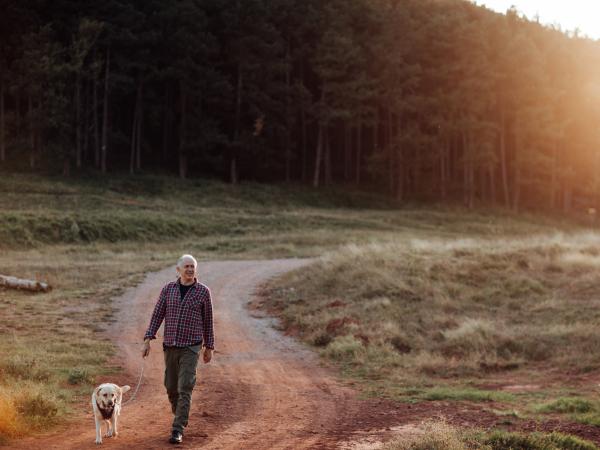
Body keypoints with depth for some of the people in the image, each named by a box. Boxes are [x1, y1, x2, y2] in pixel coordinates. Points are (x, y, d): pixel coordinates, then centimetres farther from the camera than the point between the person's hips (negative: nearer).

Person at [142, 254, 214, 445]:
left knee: (185, 388, -11)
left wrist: (209, 347, 5)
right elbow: (157, 315, 2)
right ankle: (181, 418, 37)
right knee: (171, 387, 12)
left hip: (191, 347, -3)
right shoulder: (168, 289, 4)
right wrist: (148, 340, -7)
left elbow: (207, 321, 4)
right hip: (170, 345, 3)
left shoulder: (203, 291, -2)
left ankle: (177, 430, -10)